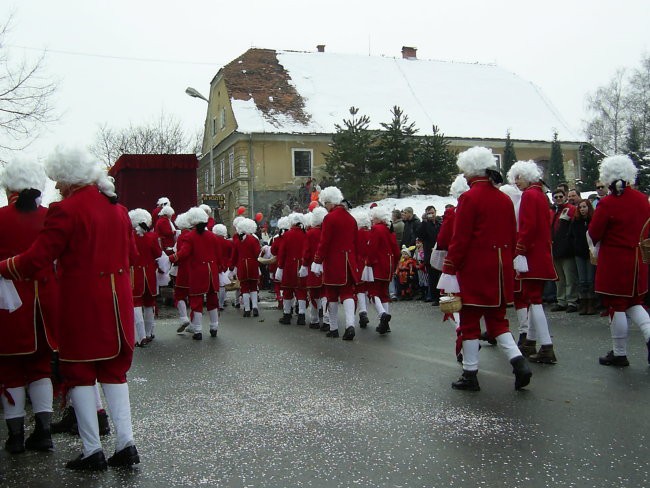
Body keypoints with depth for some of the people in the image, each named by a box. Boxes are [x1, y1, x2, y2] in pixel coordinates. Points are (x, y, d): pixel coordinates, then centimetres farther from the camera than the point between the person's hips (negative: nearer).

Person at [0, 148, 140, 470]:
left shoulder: (65, 211, -13)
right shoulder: (117, 208, 8)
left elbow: (37, 259, -14)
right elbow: (131, 253, 16)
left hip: (81, 302, -6)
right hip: (117, 300, 6)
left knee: (80, 373, 6)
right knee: (114, 371, 14)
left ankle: (92, 451, 8)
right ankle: (126, 444, 12)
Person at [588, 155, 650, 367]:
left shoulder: (607, 203, -16)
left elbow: (594, 234, -9)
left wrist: (599, 247, 11)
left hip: (614, 262, -6)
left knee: (617, 307, 3)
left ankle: (619, 354, 11)